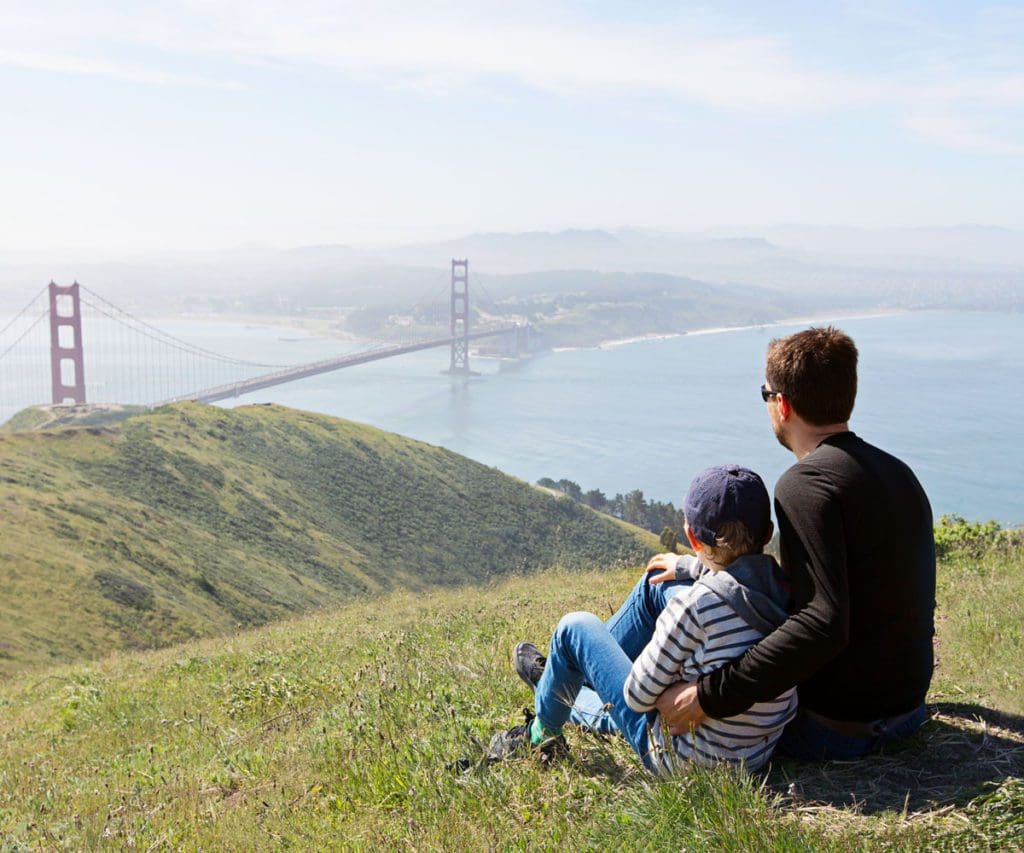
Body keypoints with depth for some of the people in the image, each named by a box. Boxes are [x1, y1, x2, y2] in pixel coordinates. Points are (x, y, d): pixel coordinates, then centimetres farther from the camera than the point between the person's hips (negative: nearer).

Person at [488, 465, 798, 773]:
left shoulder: (695, 603, -29)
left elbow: (639, 696, -17)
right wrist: (689, 567, 21)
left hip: (688, 762, -7)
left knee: (576, 627, 6)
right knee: (659, 583, 14)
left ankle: (541, 736, 32)